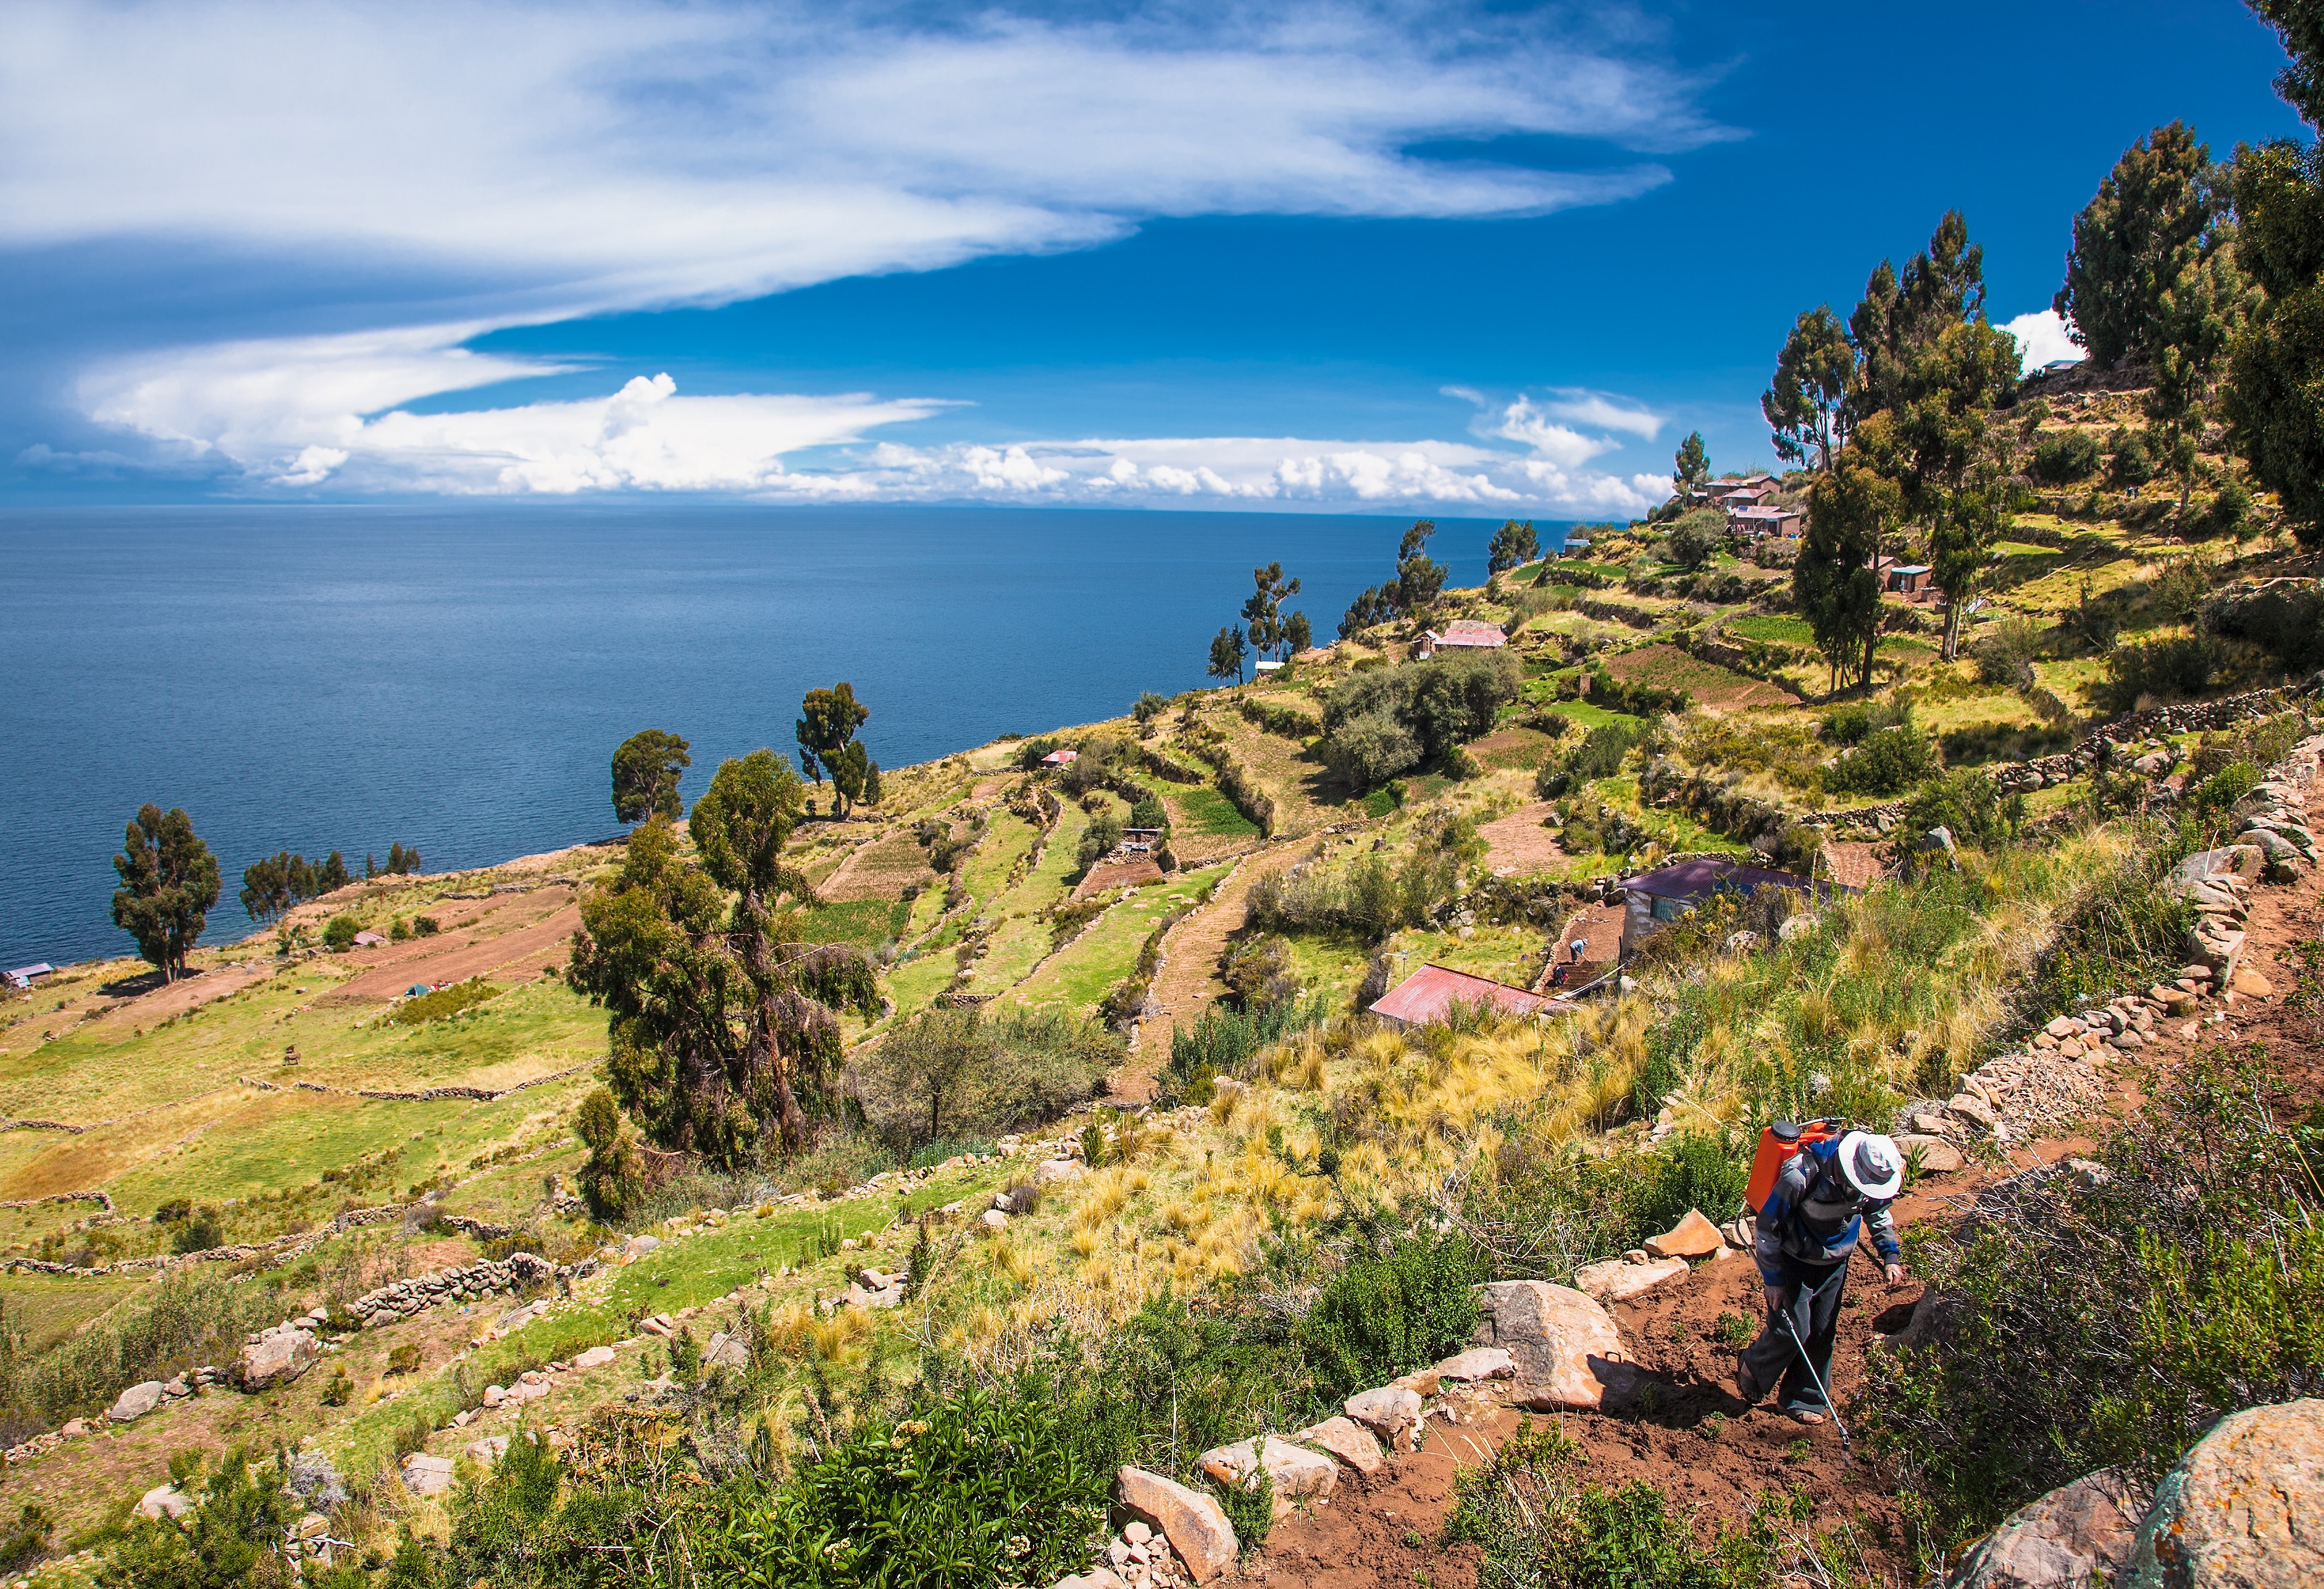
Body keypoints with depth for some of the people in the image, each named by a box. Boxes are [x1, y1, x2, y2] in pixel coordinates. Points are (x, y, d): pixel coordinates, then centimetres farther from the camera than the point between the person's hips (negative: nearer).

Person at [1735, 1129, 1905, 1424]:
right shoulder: (1801, 1175, -34)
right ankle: (1751, 1370, 22)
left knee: (1823, 1334, 8)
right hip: (1794, 1263, -5)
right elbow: (1768, 1226, -22)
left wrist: (1891, 1255, -1)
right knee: (1791, 1331, -5)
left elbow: (1879, 1214, 11)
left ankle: (1805, 1400, 25)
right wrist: (1774, 1280, -17)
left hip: (1834, 1264, 5)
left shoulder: (1875, 1177, -15)